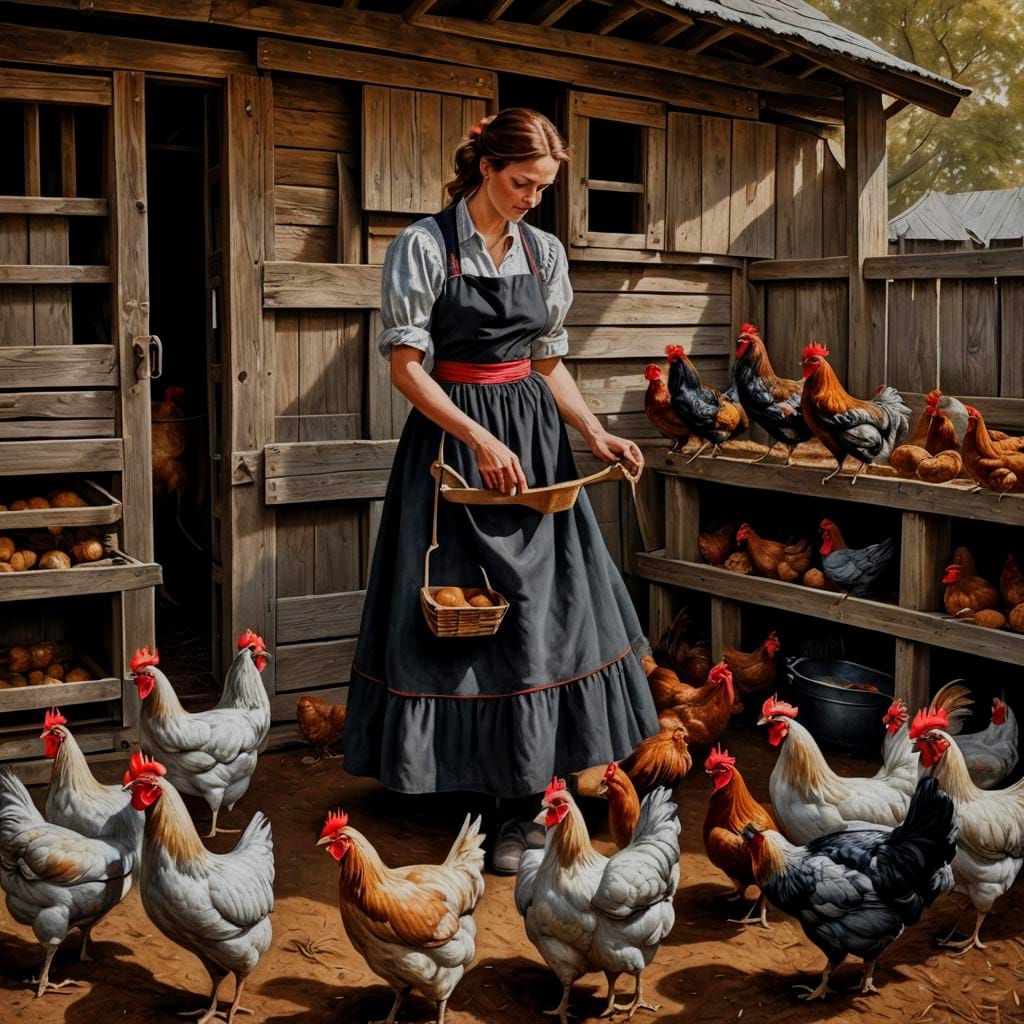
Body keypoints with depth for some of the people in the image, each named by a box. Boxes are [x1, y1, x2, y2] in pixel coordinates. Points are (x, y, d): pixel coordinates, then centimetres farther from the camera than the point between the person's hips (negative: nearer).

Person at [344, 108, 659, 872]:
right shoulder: (425, 247, -6)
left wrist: (597, 434, 1)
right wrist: (481, 441, -18)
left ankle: (534, 802, 15)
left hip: (534, 437, 5)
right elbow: (405, 364, -10)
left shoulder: (545, 252, 9)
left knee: (546, 605, 4)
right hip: (453, 437, -5)